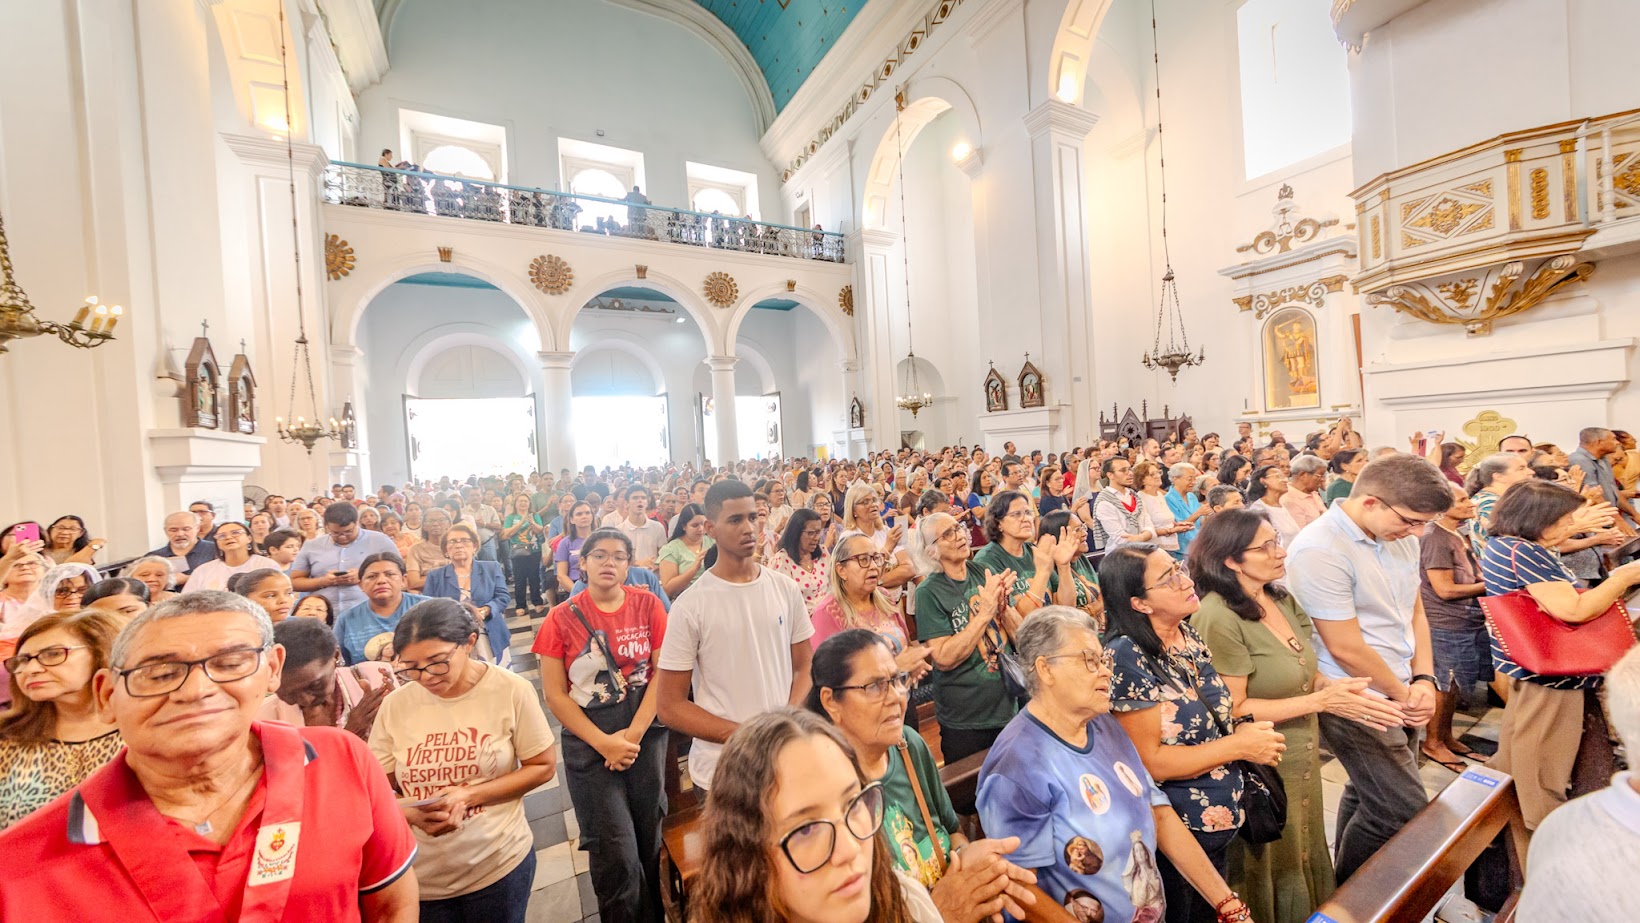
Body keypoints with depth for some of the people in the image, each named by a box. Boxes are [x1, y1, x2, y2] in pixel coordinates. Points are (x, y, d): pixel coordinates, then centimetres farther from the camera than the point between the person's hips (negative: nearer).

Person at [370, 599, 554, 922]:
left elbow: (543, 767, -8)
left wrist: (468, 795, -19)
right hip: (420, 877, 2)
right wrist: (414, 813, -21)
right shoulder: (394, 705, -9)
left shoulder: (511, 690, -15)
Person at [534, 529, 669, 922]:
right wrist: (603, 742, -11)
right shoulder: (562, 617, -5)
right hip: (589, 745, -1)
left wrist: (633, 734, -12)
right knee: (616, 854, 3)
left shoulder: (647, 605, -4)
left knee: (650, 841, 12)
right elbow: (554, 693, -5)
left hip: (647, 737, 1)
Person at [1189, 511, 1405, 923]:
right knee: (1275, 884, 16)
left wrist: (1335, 686, -14)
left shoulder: (1282, 600, -2)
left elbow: (1305, 672, 7)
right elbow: (1233, 711, -24)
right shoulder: (1219, 618, -28)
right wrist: (1320, 701, -23)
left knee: (1307, 864, 27)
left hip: (1302, 761, 7)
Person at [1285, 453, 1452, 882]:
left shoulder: (1400, 536, 2)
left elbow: (1415, 612, 12)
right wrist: (1404, 694, -5)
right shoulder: (1319, 551, -25)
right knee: (1404, 809, -3)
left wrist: (1423, 680, 1)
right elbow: (1346, 647, -20)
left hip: (1399, 696, 8)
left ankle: (1346, 882, 41)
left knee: (1366, 793, 21)